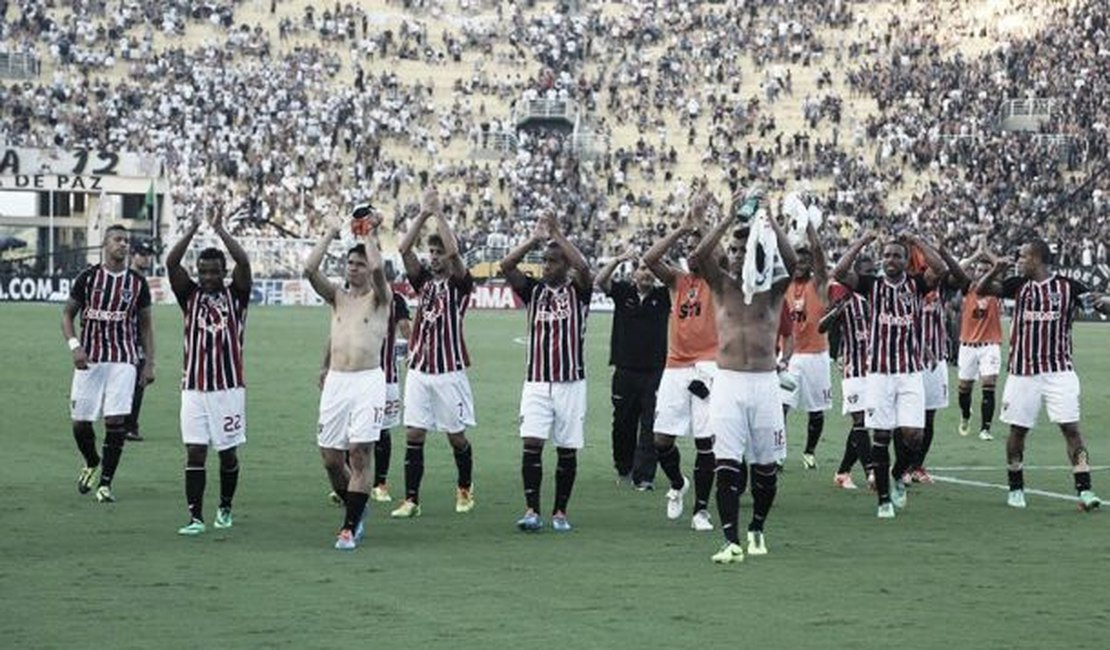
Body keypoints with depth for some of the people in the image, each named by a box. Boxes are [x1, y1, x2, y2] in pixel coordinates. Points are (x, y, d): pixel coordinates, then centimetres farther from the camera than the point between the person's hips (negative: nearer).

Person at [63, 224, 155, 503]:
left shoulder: (137, 283, 6)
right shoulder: (87, 277, 1)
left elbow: (146, 325, 13)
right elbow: (67, 314, 7)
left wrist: (149, 363, 6)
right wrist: (74, 345, -10)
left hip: (123, 359, 0)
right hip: (89, 358, 0)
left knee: (115, 421, -10)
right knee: (80, 422, 0)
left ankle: (105, 483, -2)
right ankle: (92, 463, 31)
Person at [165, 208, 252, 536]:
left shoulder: (235, 296, 4)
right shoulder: (190, 295, 7)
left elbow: (244, 262, -13)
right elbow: (171, 263, -7)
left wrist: (219, 229, -14)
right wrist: (193, 230, -15)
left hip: (229, 386, -1)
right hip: (194, 386, 1)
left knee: (228, 452, 8)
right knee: (195, 452, -5)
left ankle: (225, 508, 27)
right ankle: (195, 518, -4)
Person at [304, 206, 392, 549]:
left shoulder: (380, 298, 3)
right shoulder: (337, 297, 14)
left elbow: (378, 269, -18)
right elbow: (310, 270, -1)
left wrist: (369, 235, -6)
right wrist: (330, 234, 3)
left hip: (368, 381, -4)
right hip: (336, 382, 4)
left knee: (359, 454, -9)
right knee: (331, 457, 4)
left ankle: (350, 527, -5)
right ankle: (356, 510, 27)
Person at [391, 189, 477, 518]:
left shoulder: (460, 283, -2)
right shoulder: (424, 280, 11)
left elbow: (454, 251, -19)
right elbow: (404, 249, 0)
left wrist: (438, 213, -13)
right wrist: (424, 214, -5)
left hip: (450, 371, -4)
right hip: (419, 369, 4)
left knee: (457, 436, 7)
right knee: (413, 435, -2)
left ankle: (465, 489, 27)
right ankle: (411, 500, -1)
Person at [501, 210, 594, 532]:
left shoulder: (577, 290, 3)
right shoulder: (534, 289, 10)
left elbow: (583, 268, -19)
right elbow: (506, 266, -4)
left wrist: (557, 234, -15)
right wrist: (535, 237, -7)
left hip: (570, 383, -1)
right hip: (536, 382, 1)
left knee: (567, 450, 4)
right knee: (531, 443, -11)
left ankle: (560, 512, 14)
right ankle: (531, 511, -11)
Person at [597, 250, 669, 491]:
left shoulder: (663, 296, 4)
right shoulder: (623, 291, 4)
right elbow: (600, 281, -10)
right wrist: (618, 260, -24)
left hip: (654, 371, -1)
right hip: (625, 370, 1)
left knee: (649, 426, -5)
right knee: (622, 424, 10)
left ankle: (643, 476, -4)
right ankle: (623, 469, 28)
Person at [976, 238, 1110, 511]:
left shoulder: (1068, 286, -2)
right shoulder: (1018, 285, 4)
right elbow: (982, 290, -3)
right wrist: (995, 270, -21)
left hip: (1059, 371, -2)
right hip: (1023, 372, 2)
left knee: (1071, 427, -8)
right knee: (1018, 429, 7)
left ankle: (1084, 490, -9)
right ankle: (1016, 488, 22)